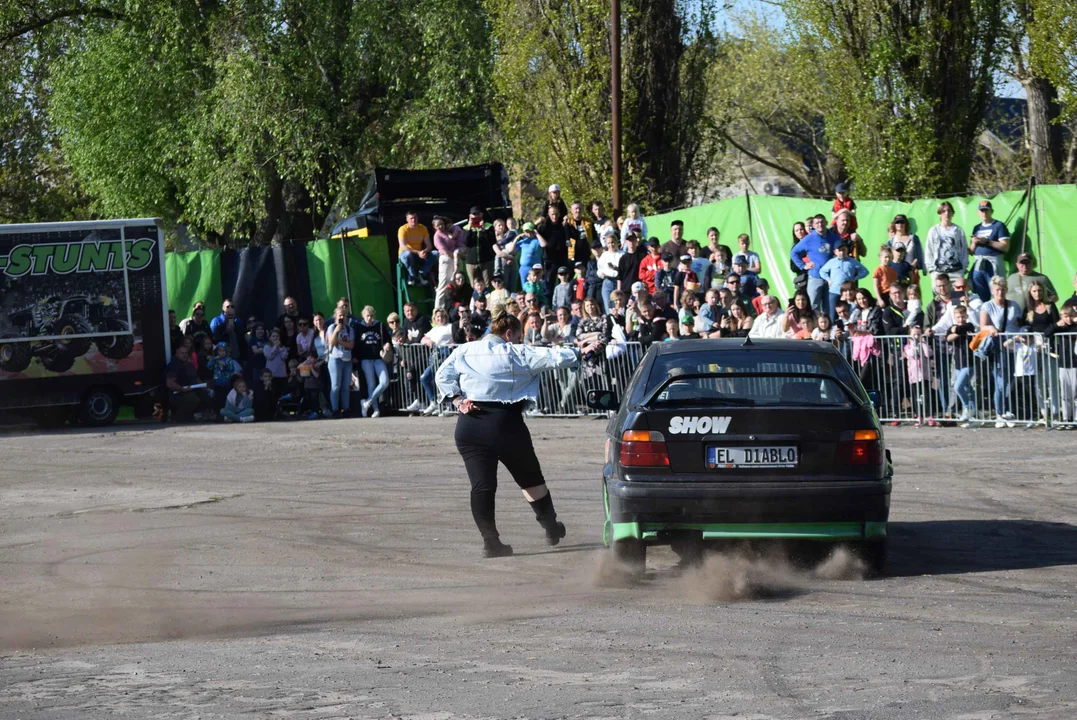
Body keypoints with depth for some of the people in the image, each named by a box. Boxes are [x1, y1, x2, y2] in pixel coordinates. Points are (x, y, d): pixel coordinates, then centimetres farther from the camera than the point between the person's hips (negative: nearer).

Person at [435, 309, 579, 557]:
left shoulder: (464, 351, 12)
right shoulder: (517, 354, 1)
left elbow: (443, 374, 2)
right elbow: (556, 358, 0)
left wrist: (457, 400, -1)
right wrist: (574, 355, 18)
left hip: (469, 425, 3)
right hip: (505, 423, -3)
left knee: (482, 485, 0)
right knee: (530, 478, 16)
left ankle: (490, 540, -7)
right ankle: (551, 528, 30)